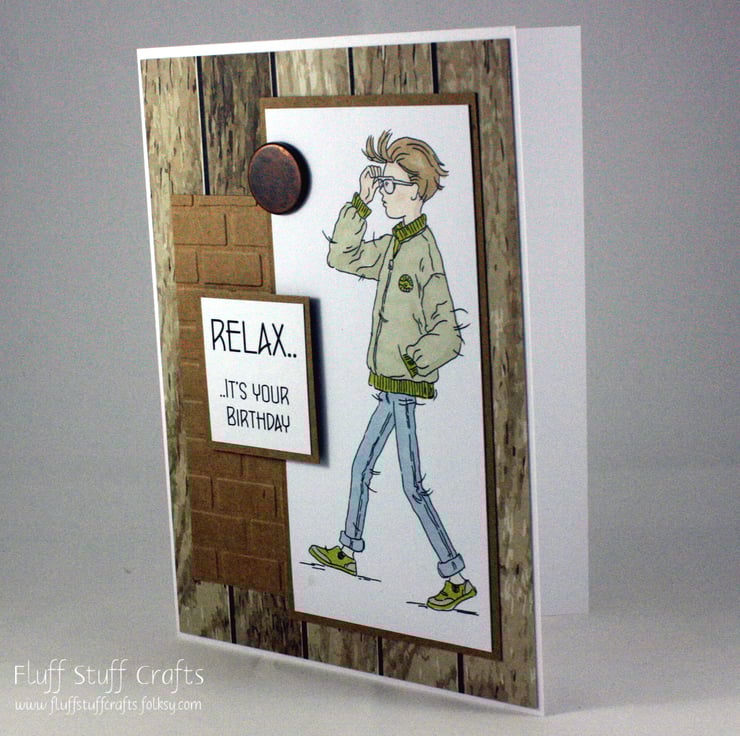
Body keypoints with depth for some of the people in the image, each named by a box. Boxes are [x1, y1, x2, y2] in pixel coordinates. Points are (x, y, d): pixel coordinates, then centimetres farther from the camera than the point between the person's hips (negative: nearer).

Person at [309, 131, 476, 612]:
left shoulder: (425, 252, -20)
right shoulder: (395, 245, 6)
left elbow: (448, 336, -23)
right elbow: (343, 257, 19)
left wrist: (411, 363, -18)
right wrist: (360, 203, 9)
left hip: (405, 389, -9)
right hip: (392, 388, 9)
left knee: (413, 486, -4)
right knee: (361, 467, 22)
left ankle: (457, 579, 3)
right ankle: (347, 552, 38)